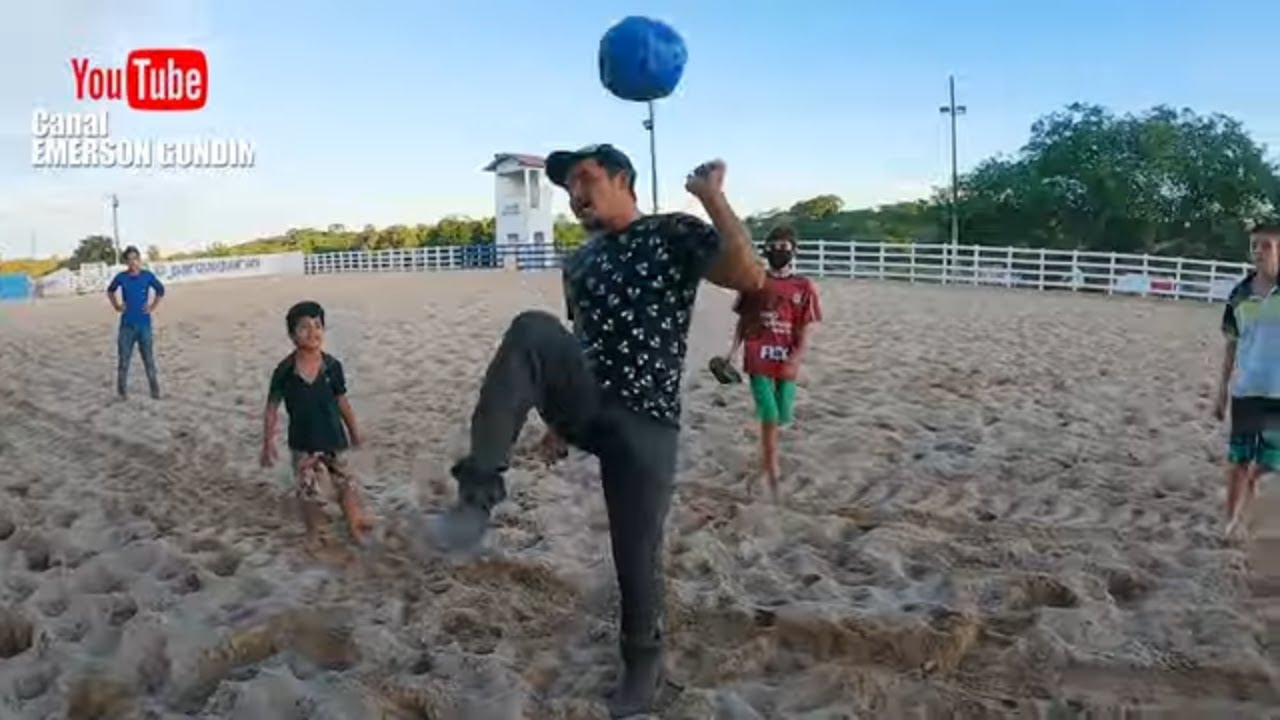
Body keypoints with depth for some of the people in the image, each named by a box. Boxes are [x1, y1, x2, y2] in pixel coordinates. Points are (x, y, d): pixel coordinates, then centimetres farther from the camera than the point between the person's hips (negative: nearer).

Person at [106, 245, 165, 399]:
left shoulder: (148, 276, -4)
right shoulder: (121, 277, -2)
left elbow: (161, 290, 13)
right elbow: (110, 291, 17)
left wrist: (153, 306, 4)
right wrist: (116, 306, 6)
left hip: (144, 324, 0)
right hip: (126, 325, 1)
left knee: (149, 359, 6)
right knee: (123, 359, 5)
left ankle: (155, 390, 14)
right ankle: (122, 391, 15)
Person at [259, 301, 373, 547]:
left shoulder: (333, 366, -10)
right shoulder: (284, 371, -14)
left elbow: (342, 401, 3)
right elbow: (272, 409, -6)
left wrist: (353, 431, 11)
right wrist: (268, 444, -6)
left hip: (333, 439, 1)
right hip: (302, 443, -1)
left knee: (347, 484, 9)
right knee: (308, 492, 12)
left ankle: (355, 526, 28)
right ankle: (313, 533, 33)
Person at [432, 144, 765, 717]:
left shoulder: (674, 233, -1)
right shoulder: (579, 263, 16)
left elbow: (750, 278, -16)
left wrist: (711, 196, -17)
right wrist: (560, 416, 21)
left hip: (644, 421, -4)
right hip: (587, 407, 4)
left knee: (637, 556, 0)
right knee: (532, 330, -26)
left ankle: (642, 662, 31)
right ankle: (480, 492, -28)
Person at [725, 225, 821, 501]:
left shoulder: (803, 286, -1)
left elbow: (805, 330, -3)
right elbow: (743, 321, 7)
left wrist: (796, 359, -17)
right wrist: (733, 350, -3)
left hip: (786, 361, 1)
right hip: (758, 358, -1)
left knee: (782, 417, 10)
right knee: (770, 416, -7)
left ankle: (767, 458, 40)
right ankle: (773, 475, 5)